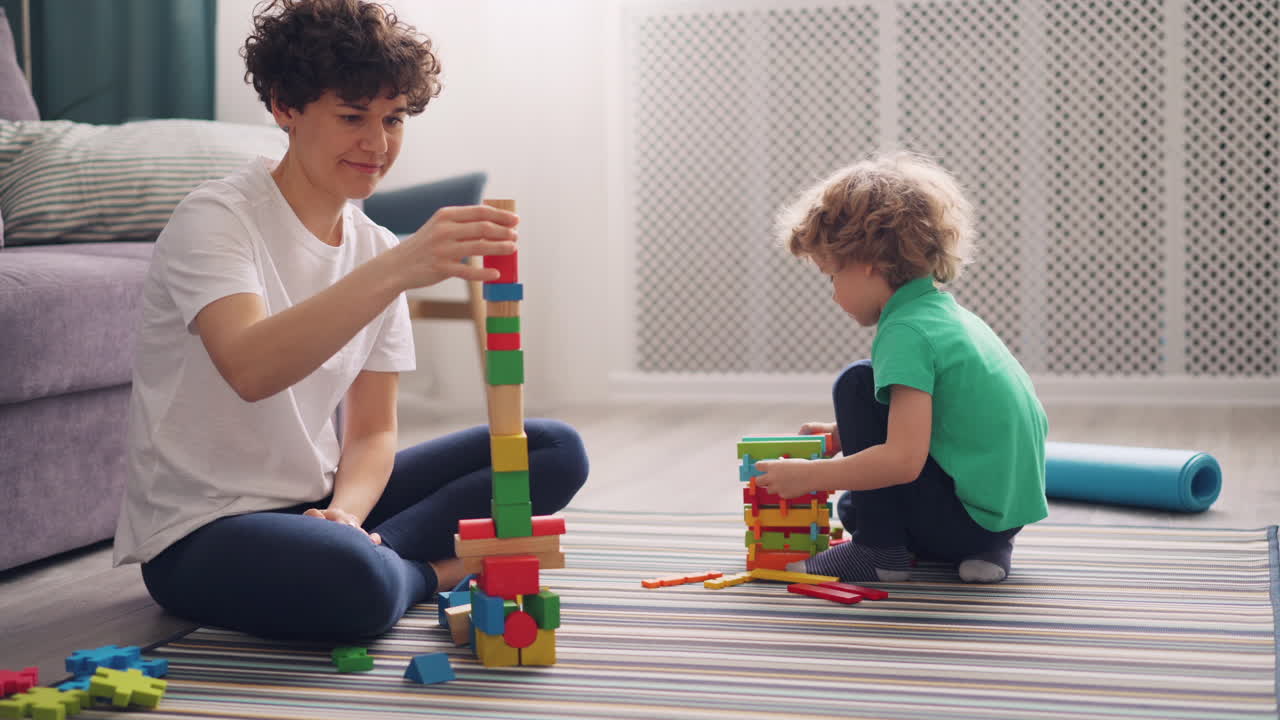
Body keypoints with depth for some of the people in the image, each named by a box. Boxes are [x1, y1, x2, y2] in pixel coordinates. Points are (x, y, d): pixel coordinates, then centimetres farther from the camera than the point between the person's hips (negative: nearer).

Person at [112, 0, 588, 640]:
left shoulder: (375, 249, 6)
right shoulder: (215, 220, -15)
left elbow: (372, 431, 6)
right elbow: (249, 369, -36)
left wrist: (345, 512, -16)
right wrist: (399, 269, -46)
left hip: (316, 505, 7)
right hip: (201, 533, -7)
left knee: (554, 450, -2)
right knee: (357, 581, -39)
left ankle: (369, 552, -14)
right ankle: (431, 569, -6)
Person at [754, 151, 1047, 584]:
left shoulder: (906, 333, -19)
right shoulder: (949, 315, 12)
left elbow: (904, 459, -26)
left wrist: (807, 475, -18)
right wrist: (847, 436, 17)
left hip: (965, 519, -10)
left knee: (856, 384, -8)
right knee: (853, 507, 28)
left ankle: (878, 550, -4)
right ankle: (989, 547, 11)